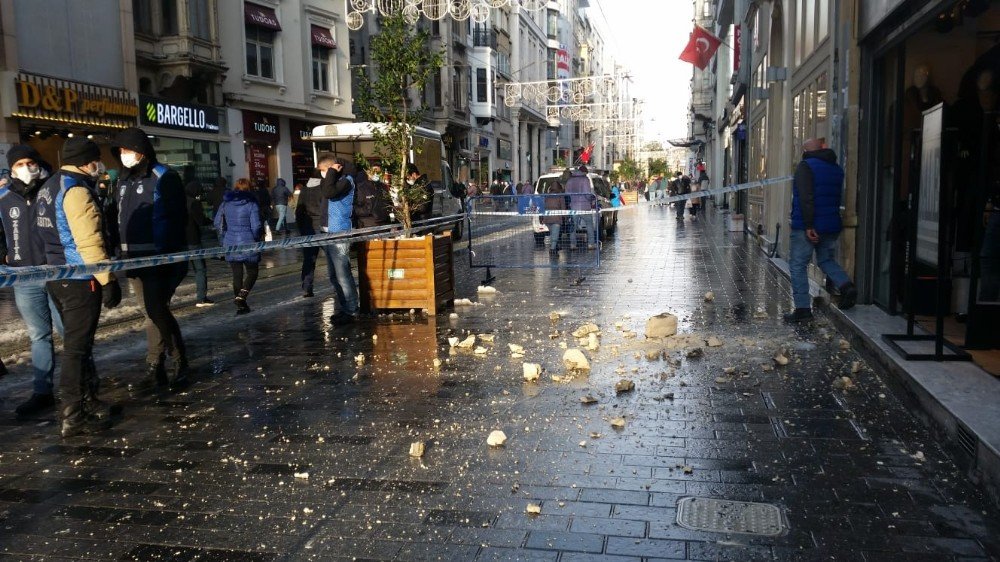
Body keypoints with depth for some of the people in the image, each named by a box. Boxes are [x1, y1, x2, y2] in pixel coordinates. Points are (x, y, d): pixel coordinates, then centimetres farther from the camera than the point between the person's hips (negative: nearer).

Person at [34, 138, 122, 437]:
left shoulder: (49, 188, 14)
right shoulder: (76, 190, -17)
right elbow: (90, 243, -23)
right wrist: (108, 280, -21)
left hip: (57, 277, 10)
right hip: (80, 280, -10)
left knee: (77, 341, 18)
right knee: (77, 346, -4)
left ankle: (88, 401, 29)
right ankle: (73, 416, 2)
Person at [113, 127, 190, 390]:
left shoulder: (163, 178, -9)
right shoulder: (124, 180, 15)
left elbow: (175, 220, -14)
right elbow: (122, 219, 19)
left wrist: (168, 256, -19)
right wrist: (123, 252, 13)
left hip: (158, 258, -8)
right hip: (135, 258, 8)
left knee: (157, 311, -9)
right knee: (152, 313, 12)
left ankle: (155, 367, 4)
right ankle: (157, 369, 19)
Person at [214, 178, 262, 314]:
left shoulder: (225, 203, 4)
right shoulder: (251, 204, -11)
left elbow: (217, 223, 7)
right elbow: (256, 226, -14)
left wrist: (224, 238, 18)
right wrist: (257, 238, 5)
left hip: (230, 244, 4)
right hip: (248, 244, -4)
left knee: (237, 274, 11)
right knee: (252, 272, 11)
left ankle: (240, 305, 15)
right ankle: (241, 296, -11)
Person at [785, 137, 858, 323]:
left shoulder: (805, 166, -9)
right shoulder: (836, 168, 15)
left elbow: (806, 198, -19)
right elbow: (837, 198, 18)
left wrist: (808, 226, -21)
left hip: (806, 227, -7)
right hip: (832, 225, 7)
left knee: (797, 265, 0)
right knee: (826, 260, 23)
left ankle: (802, 308, -4)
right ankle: (847, 286, 0)